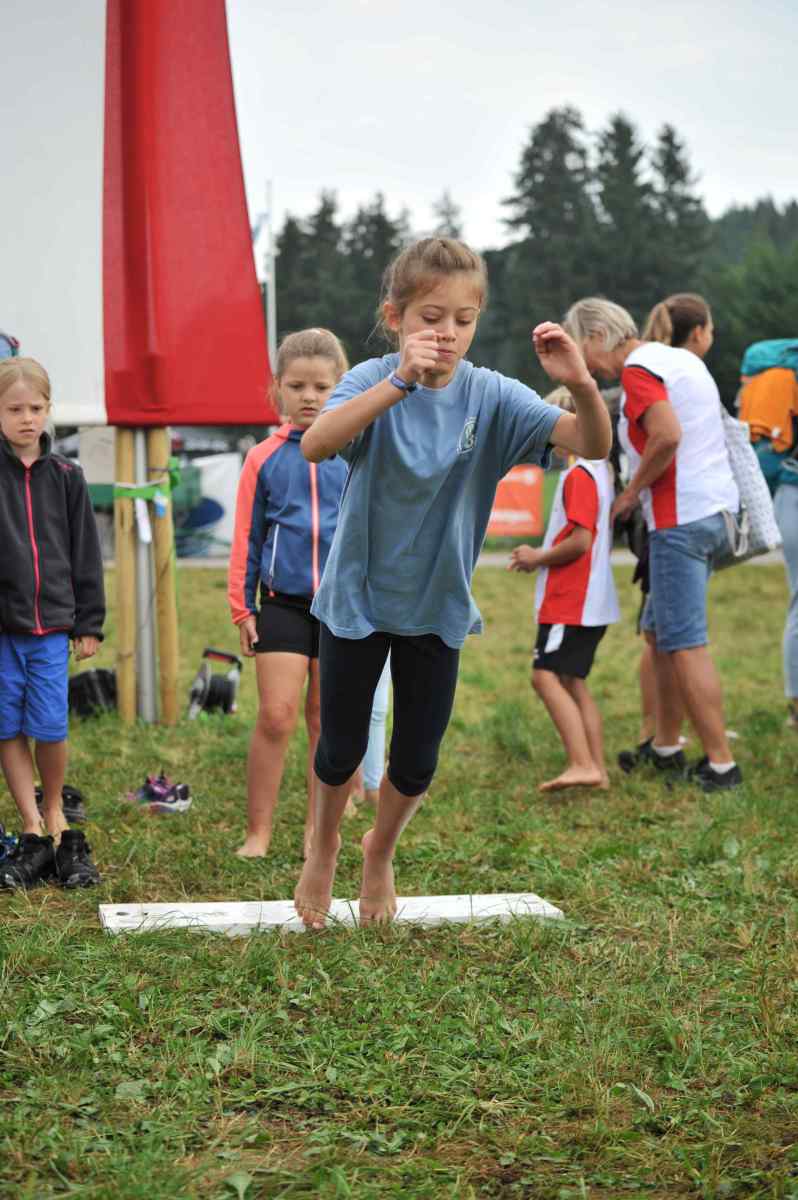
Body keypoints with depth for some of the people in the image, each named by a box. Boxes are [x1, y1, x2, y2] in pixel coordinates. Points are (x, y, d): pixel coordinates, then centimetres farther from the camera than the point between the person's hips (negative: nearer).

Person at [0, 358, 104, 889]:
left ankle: (55, 816, 23)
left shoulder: (66, 476, 6)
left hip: (51, 623, 1)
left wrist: (90, 623, 6)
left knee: (50, 729, -1)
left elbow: (85, 553, 9)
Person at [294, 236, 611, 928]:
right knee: (342, 749, 11)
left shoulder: (490, 396, -13)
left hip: (438, 604, 2)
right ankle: (324, 850, 41)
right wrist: (399, 381, -51)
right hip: (358, 594, -2)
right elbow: (315, 446, -39)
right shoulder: (374, 381, -18)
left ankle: (381, 853, 41)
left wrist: (582, 384, -43)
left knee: (417, 764, 10)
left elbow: (594, 445, -22)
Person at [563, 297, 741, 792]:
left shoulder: (638, 370, -11)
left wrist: (632, 491, -12)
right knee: (660, 632, 18)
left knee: (685, 643, -6)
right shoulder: (683, 359, 17)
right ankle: (667, 747, 24)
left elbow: (668, 435, -26)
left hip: (681, 518, -10)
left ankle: (722, 763, -6)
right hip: (715, 510, 10)